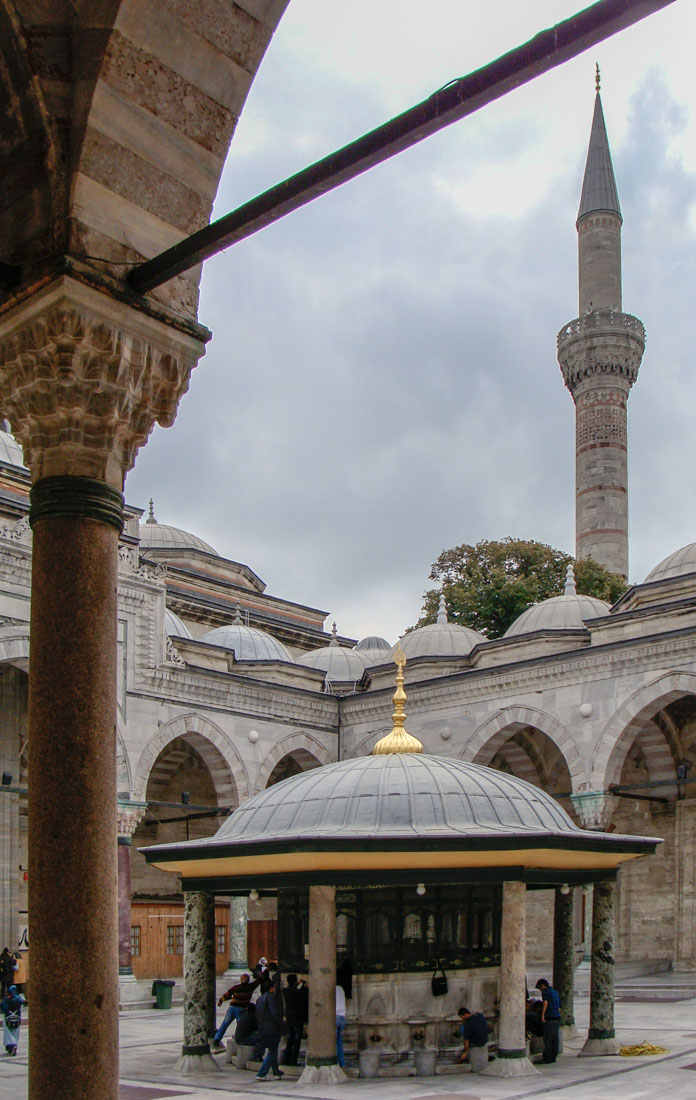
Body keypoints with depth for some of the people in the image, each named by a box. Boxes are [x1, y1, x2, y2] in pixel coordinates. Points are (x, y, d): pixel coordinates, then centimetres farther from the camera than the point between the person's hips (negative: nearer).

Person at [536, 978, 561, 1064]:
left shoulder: (545, 991, -7)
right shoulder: (555, 992, 18)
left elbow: (545, 1002, -23)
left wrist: (542, 1015, -20)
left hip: (550, 1018, -8)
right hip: (557, 1018, 8)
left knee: (547, 1039, -3)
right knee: (555, 1038, 11)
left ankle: (547, 1058, -2)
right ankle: (554, 1057, 14)